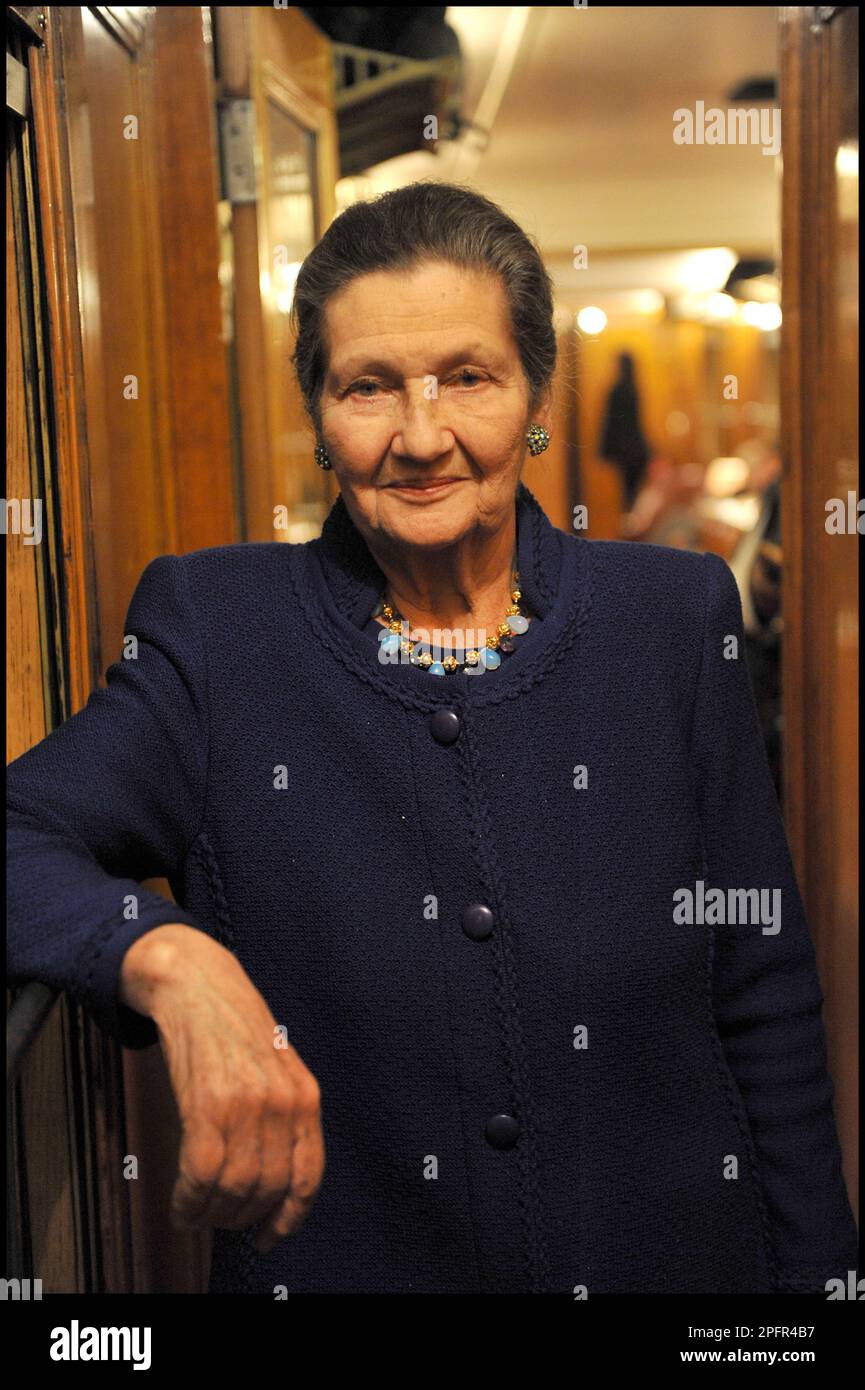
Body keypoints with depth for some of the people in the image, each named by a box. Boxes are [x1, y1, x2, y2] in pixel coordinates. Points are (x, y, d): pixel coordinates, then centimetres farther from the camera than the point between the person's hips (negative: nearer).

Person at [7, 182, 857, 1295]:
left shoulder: (670, 624, -5)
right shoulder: (220, 636, -8)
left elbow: (767, 1013, -2)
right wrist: (166, 957, -39)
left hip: (663, 1256, 1)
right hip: (331, 1260, 0)